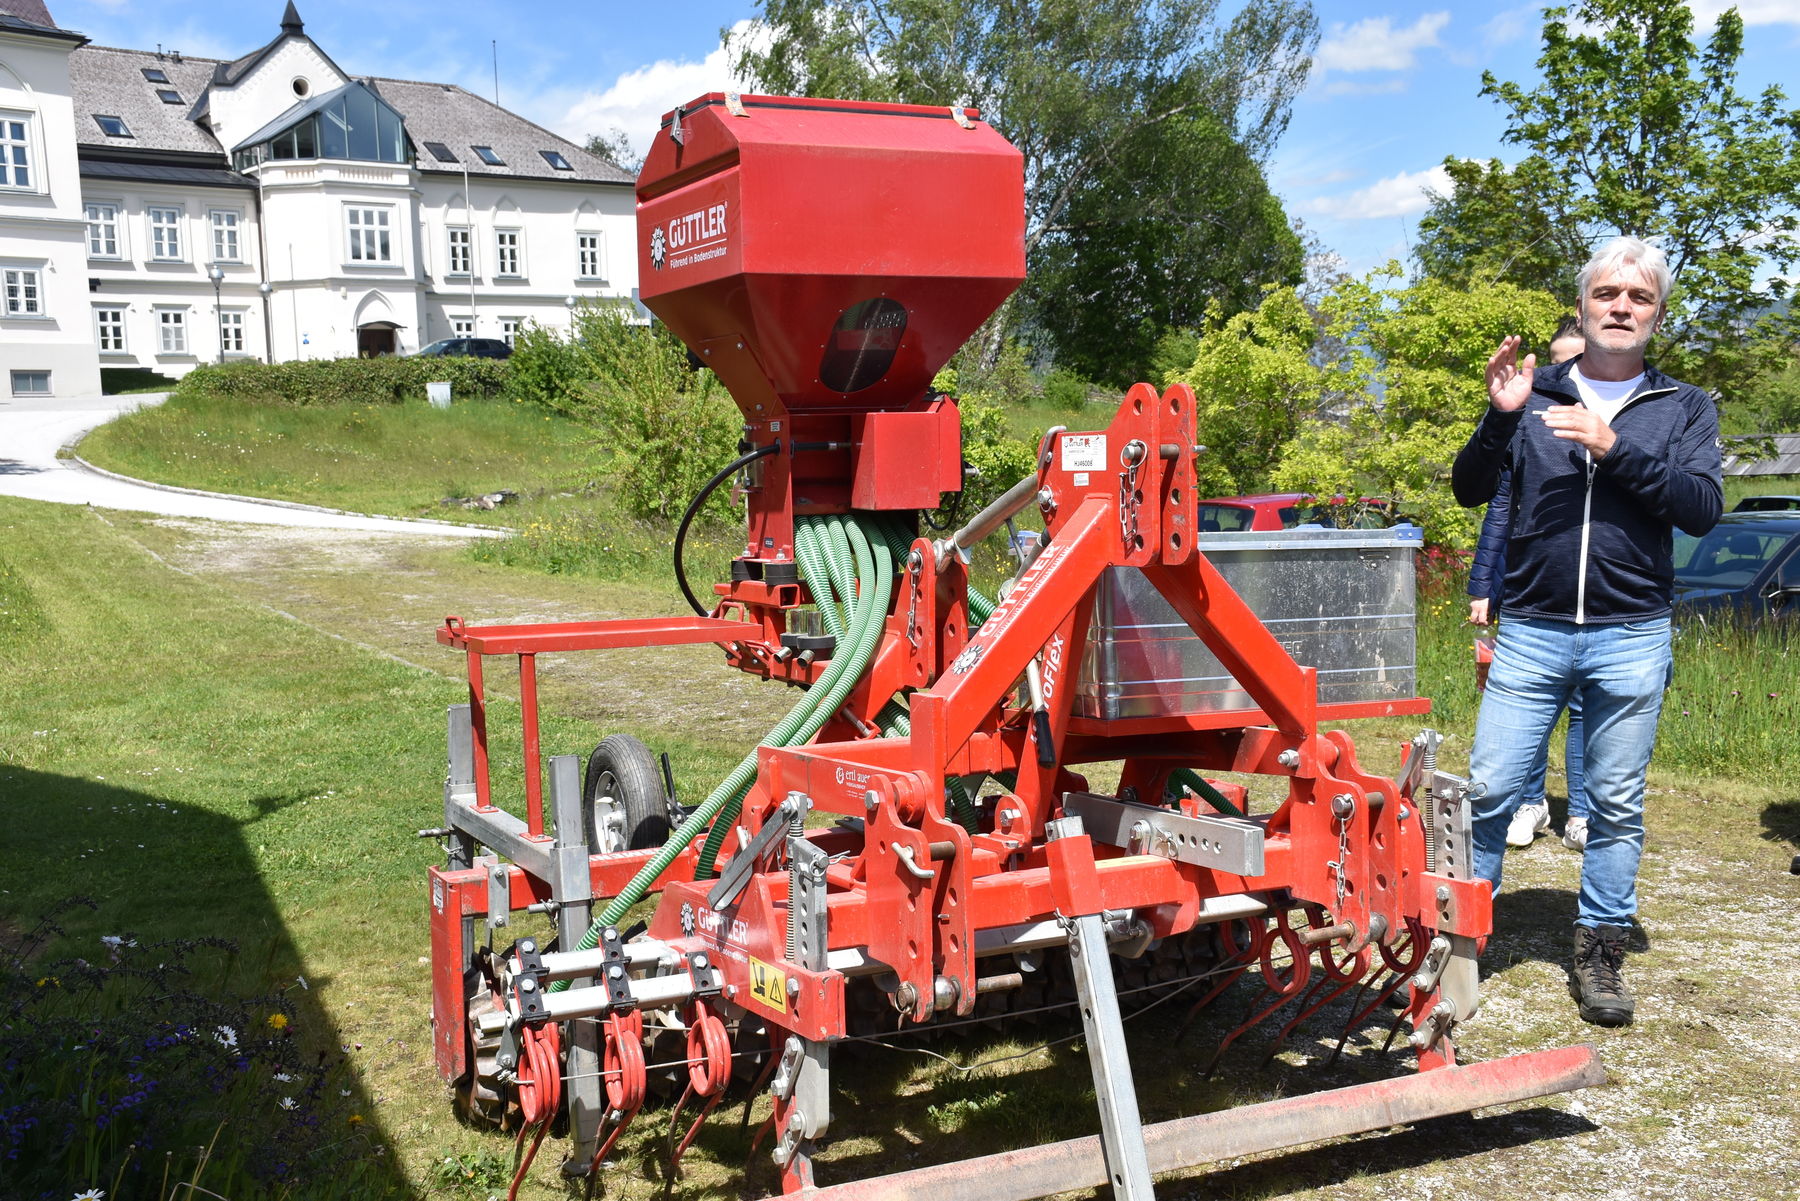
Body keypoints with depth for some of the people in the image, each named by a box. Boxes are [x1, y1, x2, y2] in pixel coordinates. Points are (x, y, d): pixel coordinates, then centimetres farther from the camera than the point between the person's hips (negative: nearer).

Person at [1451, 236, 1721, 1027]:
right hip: (1532, 630, 0)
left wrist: (1615, 447, -17)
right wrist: (1500, 418, -16)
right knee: (1489, 789, -2)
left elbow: (1703, 508, -7)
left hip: (1631, 637, 0)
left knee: (1617, 806, 7)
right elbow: (1470, 490, 1)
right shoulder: (1536, 394, 7)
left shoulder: (1683, 408, 8)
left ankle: (1600, 953, 19)